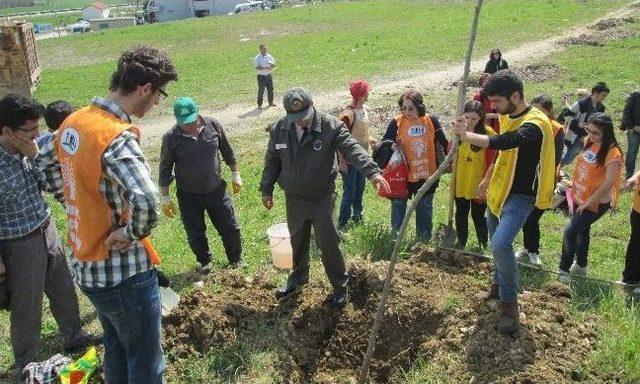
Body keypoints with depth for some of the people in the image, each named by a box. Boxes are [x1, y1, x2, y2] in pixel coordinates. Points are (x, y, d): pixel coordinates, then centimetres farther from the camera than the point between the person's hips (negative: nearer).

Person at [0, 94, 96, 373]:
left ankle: (73, 336, 47)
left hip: (48, 231, 7)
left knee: (64, 290, 23)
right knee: (27, 309, 11)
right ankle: (27, 365, 34)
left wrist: (36, 157, -16)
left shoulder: (29, 151, -7)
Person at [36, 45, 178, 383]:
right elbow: (145, 201, -42)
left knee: (116, 351, 27)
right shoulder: (117, 137, -27)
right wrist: (130, 233, -23)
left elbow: (46, 165, 20)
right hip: (124, 273, -8)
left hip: (87, 265, 9)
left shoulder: (73, 121, 1)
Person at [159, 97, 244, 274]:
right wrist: (165, 198, -2)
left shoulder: (213, 125, -10)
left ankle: (236, 260, 34)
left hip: (216, 191, 1)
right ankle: (205, 262, 38)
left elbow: (227, 151, 6)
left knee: (230, 229, 10)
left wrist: (235, 175, 11)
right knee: (195, 234, 12)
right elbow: (165, 169, -4)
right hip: (188, 196, -1)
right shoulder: (171, 138, -14)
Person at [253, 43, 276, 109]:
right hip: (261, 76, -5)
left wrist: (271, 66, -14)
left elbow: (273, 63, 10)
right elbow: (256, 67, -15)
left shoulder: (269, 56, 9)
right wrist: (264, 67, -26)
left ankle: (271, 102, 28)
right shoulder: (257, 58, -6)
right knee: (261, 90, -4)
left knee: (270, 89, 13)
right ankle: (259, 104, 4)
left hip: (269, 76, 5)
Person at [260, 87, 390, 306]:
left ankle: (340, 286, 19)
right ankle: (298, 277, 44)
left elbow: (353, 150, -29)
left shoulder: (331, 126, -18)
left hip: (322, 198, -4)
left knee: (328, 243, -1)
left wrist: (373, 172, -43)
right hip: (293, 199, 4)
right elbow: (272, 162, 6)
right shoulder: (279, 130, -5)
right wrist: (266, 189, 9)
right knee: (297, 241, 20)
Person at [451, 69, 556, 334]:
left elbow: (502, 143, -43)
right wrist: (488, 181, 21)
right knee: (496, 244, 20)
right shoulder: (507, 117, 5)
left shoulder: (534, 124, -24)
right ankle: (499, 286, 44)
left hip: (520, 196, -9)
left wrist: (465, 135, -41)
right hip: (499, 192, 9)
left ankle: (509, 303, -7)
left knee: (501, 244, -25)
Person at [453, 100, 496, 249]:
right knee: (461, 214, 16)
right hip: (460, 182, 4)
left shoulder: (488, 133, -13)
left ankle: (483, 247, 25)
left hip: (478, 184, -4)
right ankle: (461, 245, 33)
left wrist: (485, 181, -17)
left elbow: (493, 161, -13)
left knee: (478, 216, 6)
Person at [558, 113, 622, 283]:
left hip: (597, 202, -8)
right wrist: (574, 183, 12)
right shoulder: (589, 141, -3)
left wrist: (588, 202, -21)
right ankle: (581, 265, 39)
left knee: (570, 232, -9)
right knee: (582, 229, 21)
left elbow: (608, 183, -25)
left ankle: (564, 269, 6)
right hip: (580, 196, 8)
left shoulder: (612, 153, -24)